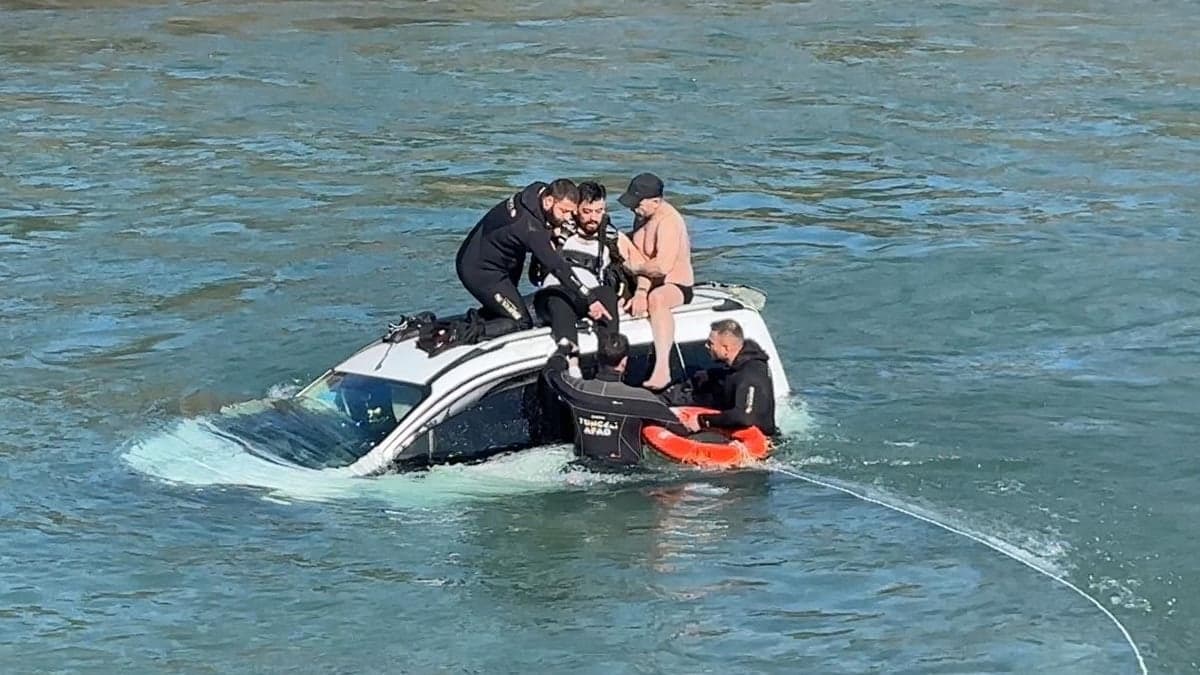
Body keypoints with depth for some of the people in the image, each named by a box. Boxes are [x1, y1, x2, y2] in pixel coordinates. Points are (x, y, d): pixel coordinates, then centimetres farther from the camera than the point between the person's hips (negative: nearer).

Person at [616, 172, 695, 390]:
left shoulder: (669, 222, -20)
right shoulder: (642, 217, 8)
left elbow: (662, 266, -29)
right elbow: (643, 260, 0)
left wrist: (634, 266, -11)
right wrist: (640, 291, -16)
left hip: (676, 285, -9)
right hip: (653, 284, 9)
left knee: (656, 299, -41)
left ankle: (662, 370, -50)